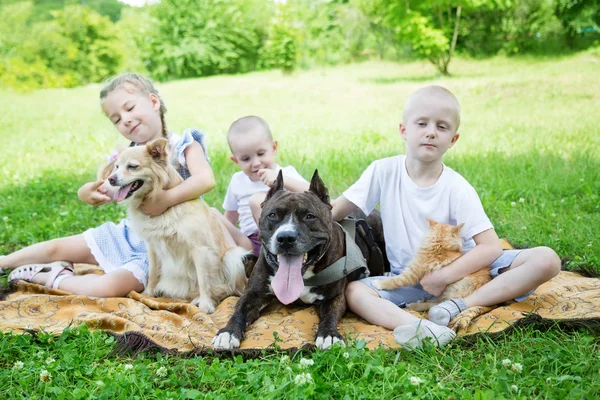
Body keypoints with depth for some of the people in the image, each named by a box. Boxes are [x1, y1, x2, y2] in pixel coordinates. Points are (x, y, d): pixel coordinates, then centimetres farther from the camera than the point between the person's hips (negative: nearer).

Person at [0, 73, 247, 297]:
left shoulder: (184, 146, -15)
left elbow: (206, 179, -32)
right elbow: (104, 191, -1)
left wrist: (168, 198, -44)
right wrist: (88, 193, -25)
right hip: (130, 235, 6)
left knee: (106, 288, -25)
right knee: (56, 248, 9)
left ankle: (54, 279, 1)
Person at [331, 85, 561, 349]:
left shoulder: (457, 189, -12)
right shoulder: (384, 172, -8)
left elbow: (491, 247, -15)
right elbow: (334, 212, -6)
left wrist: (445, 276, -23)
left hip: (460, 271, 0)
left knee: (546, 260, -18)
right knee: (352, 291, -28)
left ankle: (461, 306, -30)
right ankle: (423, 330, -51)